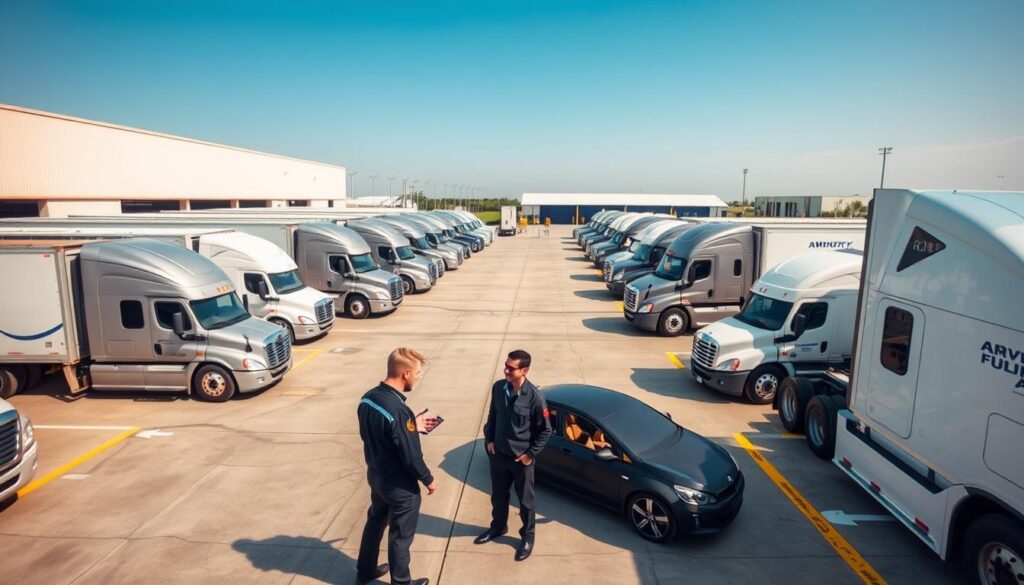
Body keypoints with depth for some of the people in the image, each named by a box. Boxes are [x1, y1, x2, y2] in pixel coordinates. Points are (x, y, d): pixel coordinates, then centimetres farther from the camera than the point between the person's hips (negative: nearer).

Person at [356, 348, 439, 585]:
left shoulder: (367, 398, -7)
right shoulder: (398, 410, -33)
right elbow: (411, 456, -25)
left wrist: (412, 426, 8)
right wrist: (428, 479, -8)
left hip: (375, 475, 8)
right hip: (399, 485, -8)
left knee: (375, 521, 28)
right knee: (400, 535, 13)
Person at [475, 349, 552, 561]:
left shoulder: (534, 396, -23)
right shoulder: (498, 387, -9)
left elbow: (545, 430, -13)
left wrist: (530, 454, -12)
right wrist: (489, 439, 3)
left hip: (521, 458, -4)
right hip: (498, 454, 5)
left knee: (525, 500, 14)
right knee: (498, 495, 23)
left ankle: (527, 536, 36)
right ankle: (498, 527, 47)